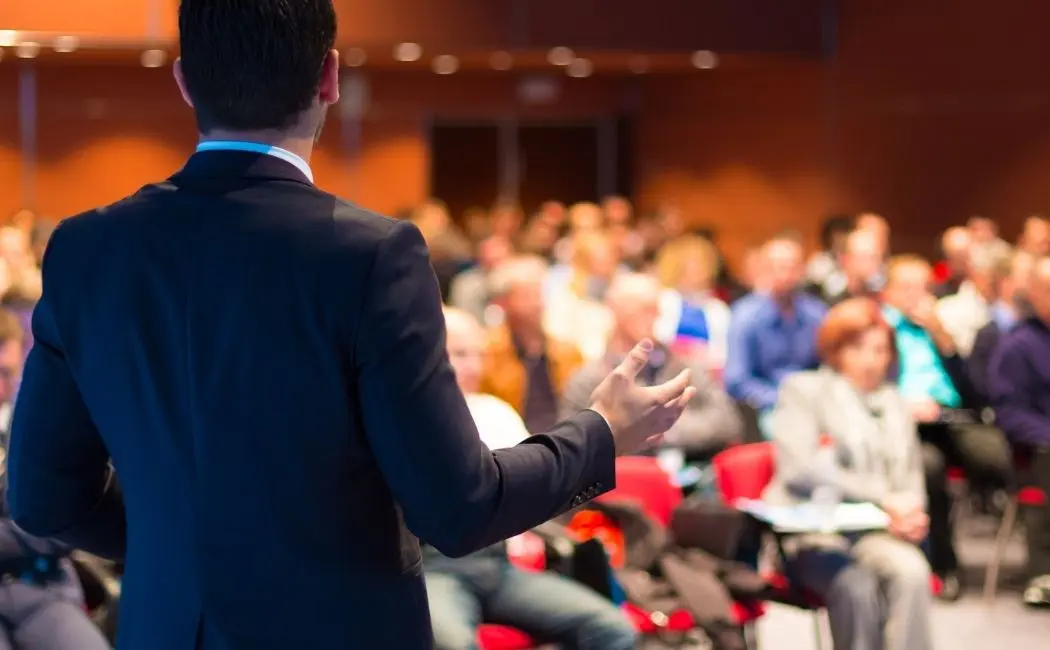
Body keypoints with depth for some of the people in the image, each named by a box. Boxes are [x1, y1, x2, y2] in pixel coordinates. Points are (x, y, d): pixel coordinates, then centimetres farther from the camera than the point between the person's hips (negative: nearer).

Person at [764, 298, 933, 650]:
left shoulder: (894, 403, 23)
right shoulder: (803, 390, 7)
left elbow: (912, 477, 24)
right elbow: (798, 472, -7)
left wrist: (911, 511, -3)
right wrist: (882, 498, -14)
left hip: (878, 532, 4)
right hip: (814, 533, -4)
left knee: (911, 570, -31)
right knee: (856, 585, -35)